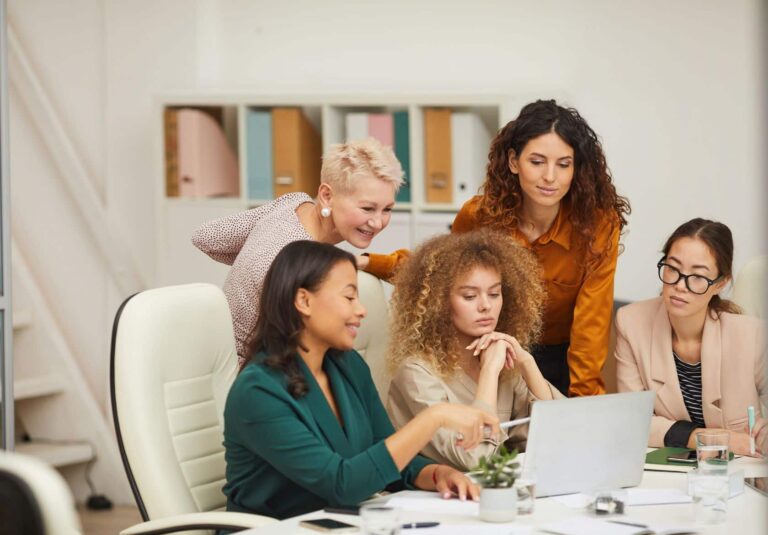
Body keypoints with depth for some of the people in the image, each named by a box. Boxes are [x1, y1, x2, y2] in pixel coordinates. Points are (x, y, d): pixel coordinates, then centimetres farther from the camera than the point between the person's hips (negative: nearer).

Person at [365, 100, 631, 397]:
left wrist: (585, 393, -27)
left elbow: (591, 324, -17)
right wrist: (368, 263, -4)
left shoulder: (599, 224, -18)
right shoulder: (478, 216, -12)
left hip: (561, 361, -1)